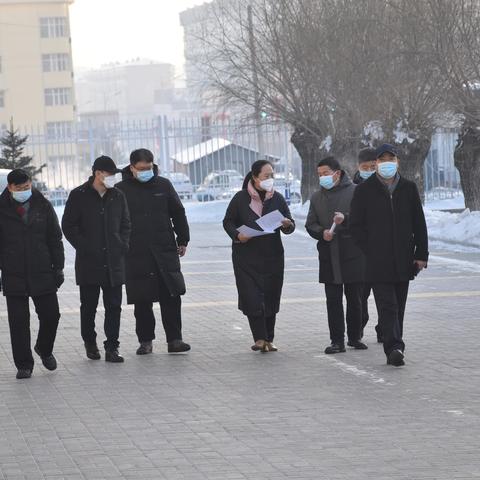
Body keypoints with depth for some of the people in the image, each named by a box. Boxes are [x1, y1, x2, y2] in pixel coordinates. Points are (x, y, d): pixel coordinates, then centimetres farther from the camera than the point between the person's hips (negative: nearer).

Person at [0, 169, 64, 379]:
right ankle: (23, 364, 10)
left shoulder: (43, 206, 4)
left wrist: (58, 267, 5)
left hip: (42, 275, 1)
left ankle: (44, 349, 30)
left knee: (51, 314, 2)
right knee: (18, 321, 0)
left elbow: (55, 239, 9)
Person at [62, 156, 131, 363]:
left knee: (114, 307, 0)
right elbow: (68, 225, -2)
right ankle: (90, 343, 22)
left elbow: (125, 224, 18)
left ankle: (112, 347, 2)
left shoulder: (118, 196, 9)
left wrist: (123, 245, 3)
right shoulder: (78, 196, -3)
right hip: (89, 262, -3)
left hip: (114, 261, 3)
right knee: (88, 307, 7)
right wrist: (84, 247, -9)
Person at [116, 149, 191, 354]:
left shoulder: (163, 185, 7)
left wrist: (183, 240, 12)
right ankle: (145, 341, 12)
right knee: (142, 301, 3)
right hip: (136, 256, -1)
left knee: (171, 296, -3)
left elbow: (178, 213, 14)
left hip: (165, 252, 1)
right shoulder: (122, 190, 0)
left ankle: (174, 339, 1)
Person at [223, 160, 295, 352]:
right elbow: (228, 221, 4)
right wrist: (237, 235, -15)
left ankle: (268, 339, 14)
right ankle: (260, 338, -9)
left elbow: (290, 225, 11)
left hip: (272, 256, 3)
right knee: (252, 297, -11)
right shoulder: (241, 198, -2)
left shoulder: (277, 199, 7)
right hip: (247, 256, -3)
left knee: (271, 297, 5)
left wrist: (287, 225, -13)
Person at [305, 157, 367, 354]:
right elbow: (310, 225, 14)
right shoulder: (317, 197, 13)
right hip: (329, 256, 3)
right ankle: (337, 340, 2)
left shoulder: (355, 192, -2)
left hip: (353, 254, -3)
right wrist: (322, 232, -7)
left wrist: (346, 218, -23)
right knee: (333, 300, 0)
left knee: (354, 299, 5)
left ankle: (354, 337, 18)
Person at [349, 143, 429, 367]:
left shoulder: (409, 189, 8)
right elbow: (356, 225, 2)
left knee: (398, 307, 10)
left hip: (403, 260, 3)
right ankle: (394, 348, -21)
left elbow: (419, 224, 10)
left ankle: (393, 349, 17)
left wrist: (421, 254, 4)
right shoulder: (364, 191, 0)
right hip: (378, 262, -3)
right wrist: (371, 250, -4)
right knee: (387, 306, -12)